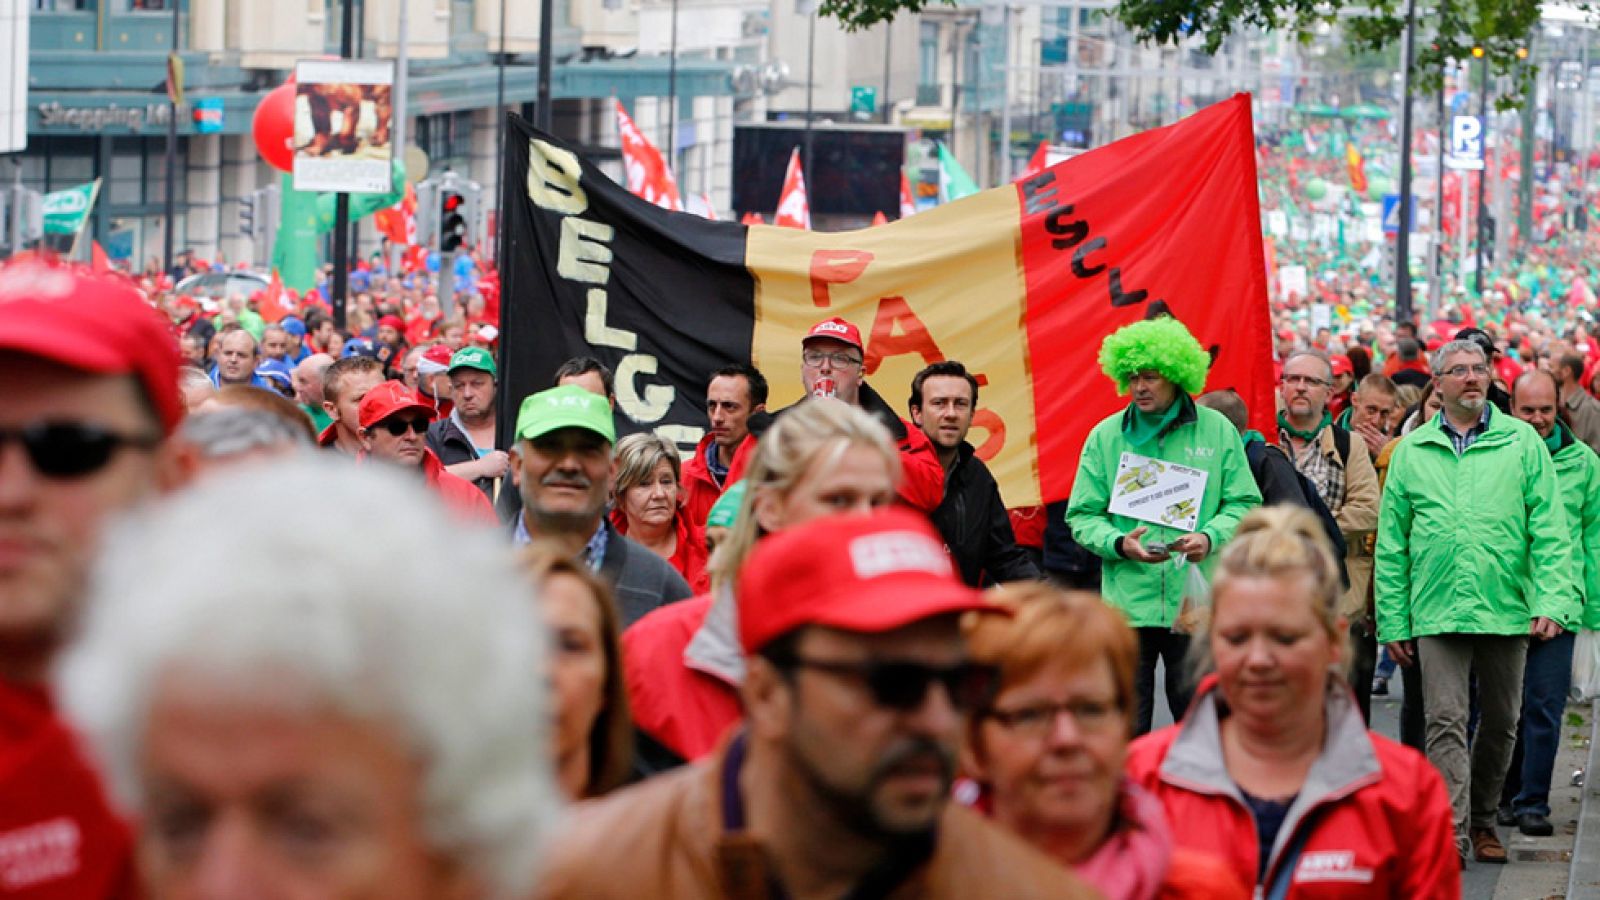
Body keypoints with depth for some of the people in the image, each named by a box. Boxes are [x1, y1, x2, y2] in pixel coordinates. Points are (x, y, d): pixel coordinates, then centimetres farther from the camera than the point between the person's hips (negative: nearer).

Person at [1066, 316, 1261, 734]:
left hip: (1196, 604, 0)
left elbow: (1244, 504, 8)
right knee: (1126, 728, 2)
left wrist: (1211, 537, -12)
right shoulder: (1105, 437, 6)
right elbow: (1082, 515, 7)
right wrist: (1118, 543, -13)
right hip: (1127, 602, 1)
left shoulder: (1217, 431, 5)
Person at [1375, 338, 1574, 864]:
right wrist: (1393, 623, 3)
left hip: (1507, 612, 1)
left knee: (1500, 723, 12)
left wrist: (1552, 601, -12)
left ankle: (1483, 821, 29)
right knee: (1445, 722, -9)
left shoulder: (1522, 443, 4)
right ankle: (1451, 835, -14)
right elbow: (1391, 546, 8)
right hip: (1437, 613, -1)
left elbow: (1550, 531, 0)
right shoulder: (1412, 452, 6)